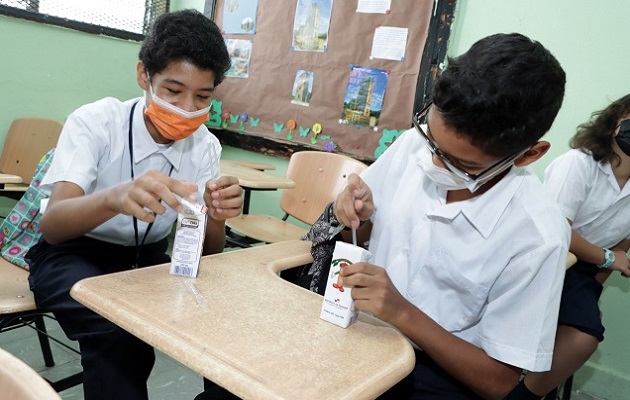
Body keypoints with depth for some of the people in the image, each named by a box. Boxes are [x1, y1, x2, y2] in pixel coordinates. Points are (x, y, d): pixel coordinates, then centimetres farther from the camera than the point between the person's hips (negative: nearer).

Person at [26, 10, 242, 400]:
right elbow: (51, 225, -31)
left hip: (148, 257, 4)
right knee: (120, 331, -33)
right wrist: (113, 199, -52)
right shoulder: (95, 122, -20)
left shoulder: (205, 146, -8)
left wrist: (216, 216, -32)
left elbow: (208, 251, -8)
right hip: (73, 254, -3)